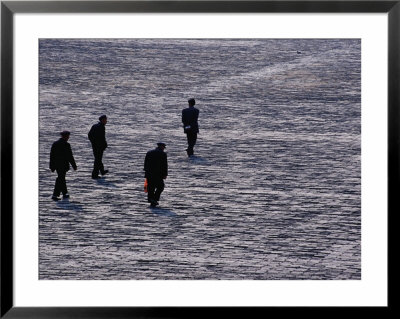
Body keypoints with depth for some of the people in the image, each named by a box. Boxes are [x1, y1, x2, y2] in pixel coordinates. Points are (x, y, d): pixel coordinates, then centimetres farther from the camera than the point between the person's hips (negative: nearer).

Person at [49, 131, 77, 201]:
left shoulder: (55, 144, 5)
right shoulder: (66, 145, -14)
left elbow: (52, 155, 9)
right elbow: (70, 156, -13)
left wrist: (52, 166, 15)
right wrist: (74, 166, -5)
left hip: (56, 165, 7)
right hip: (63, 165, -7)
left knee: (61, 178, 19)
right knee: (60, 179, -3)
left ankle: (65, 194, 29)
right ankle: (55, 195, -9)